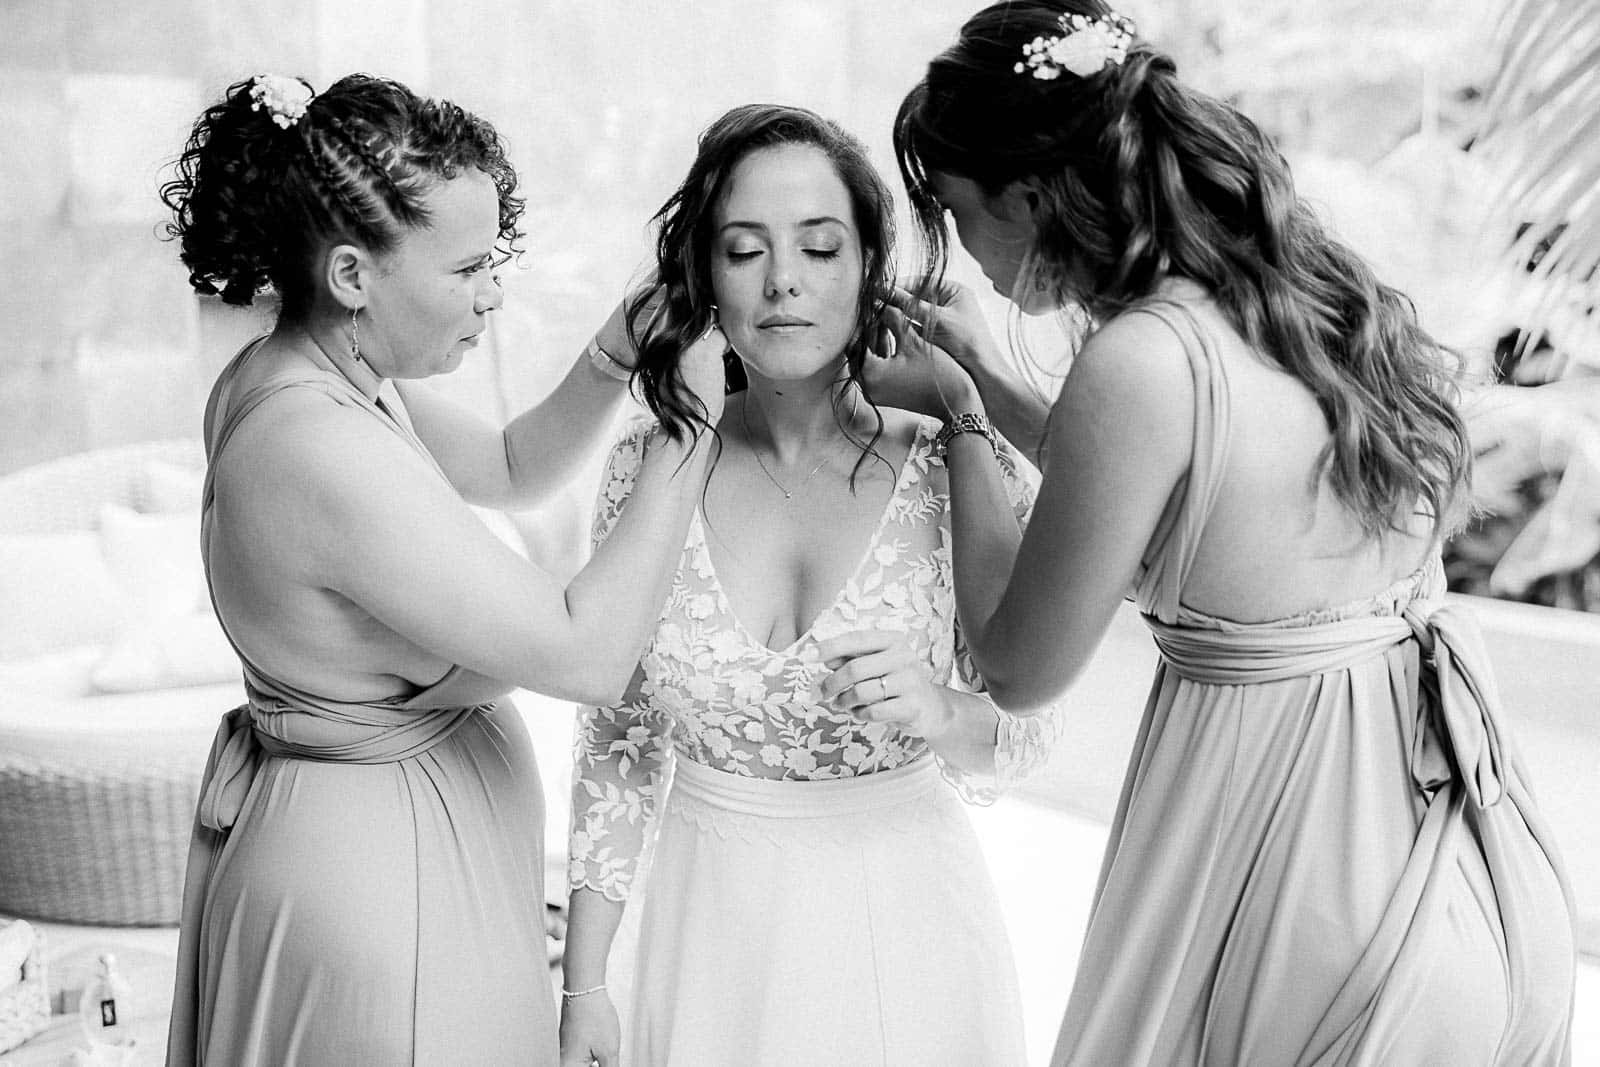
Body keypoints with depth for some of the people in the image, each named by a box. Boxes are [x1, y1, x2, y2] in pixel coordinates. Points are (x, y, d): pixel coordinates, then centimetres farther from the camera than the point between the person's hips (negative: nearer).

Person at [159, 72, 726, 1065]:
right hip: (384, 869, -10)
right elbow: (589, 655, -28)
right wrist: (691, 420, -22)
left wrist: (616, 355, -4)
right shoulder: (321, 450, -31)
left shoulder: (286, 375, -1)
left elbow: (512, 467, 13)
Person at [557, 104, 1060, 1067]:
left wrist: (946, 716, -26)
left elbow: (1024, 736, -4)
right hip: (713, 923, 1)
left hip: (902, 925, -1)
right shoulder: (648, 475, -8)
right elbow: (619, 742, 0)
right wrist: (586, 985, 1)